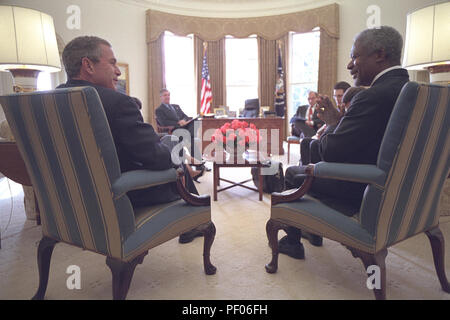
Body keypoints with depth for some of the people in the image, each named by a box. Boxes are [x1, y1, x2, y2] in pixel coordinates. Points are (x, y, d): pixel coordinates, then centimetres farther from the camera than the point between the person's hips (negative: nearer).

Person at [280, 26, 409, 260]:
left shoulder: (374, 96, -26)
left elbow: (330, 153, -25)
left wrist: (331, 125, -5)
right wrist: (338, 120, 7)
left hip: (362, 193, -9)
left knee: (292, 174, 8)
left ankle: (292, 241, 25)